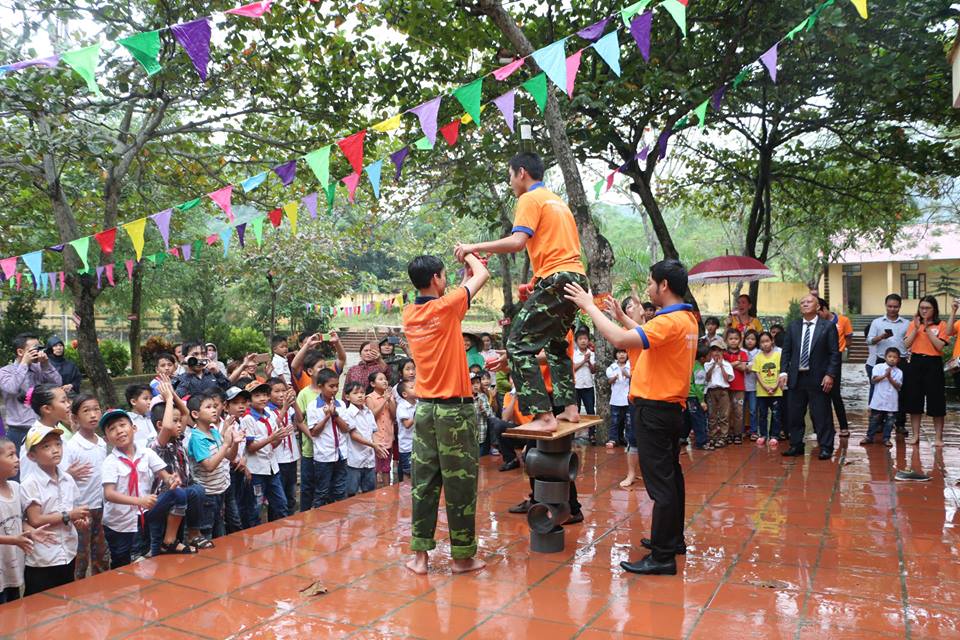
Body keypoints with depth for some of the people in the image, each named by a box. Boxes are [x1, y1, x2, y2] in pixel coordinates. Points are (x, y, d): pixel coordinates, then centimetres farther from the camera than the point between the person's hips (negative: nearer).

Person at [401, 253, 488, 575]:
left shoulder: (409, 314, 5)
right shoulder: (445, 307, -13)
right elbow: (483, 274, 0)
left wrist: (465, 276, 25)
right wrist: (468, 255, 17)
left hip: (424, 408, 6)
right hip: (455, 409, -6)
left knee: (424, 481, 9)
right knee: (460, 482, 4)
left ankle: (420, 554, 15)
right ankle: (462, 556, 14)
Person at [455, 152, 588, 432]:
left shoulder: (530, 199, -4)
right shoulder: (557, 200, 24)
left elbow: (517, 242, -18)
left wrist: (475, 247, -12)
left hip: (555, 280, -10)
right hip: (576, 277, 10)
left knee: (519, 344, -9)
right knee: (555, 343, 23)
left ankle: (544, 416, -14)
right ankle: (569, 408, 20)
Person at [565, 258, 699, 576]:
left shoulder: (670, 321, -21)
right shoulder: (687, 319, 11)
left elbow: (620, 339, -30)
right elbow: (647, 337, 23)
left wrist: (589, 306, -20)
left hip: (655, 411, -10)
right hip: (671, 407, 10)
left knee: (660, 483, -5)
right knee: (670, 476, 19)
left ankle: (662, 557, 2)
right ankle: (673, 539, 33)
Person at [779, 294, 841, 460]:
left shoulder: (828, 327, 0)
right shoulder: (793, 327, 9)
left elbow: (834, 353, -3)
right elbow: (786, 351, 9)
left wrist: (830, 375, -11)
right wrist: (783, 371, -2)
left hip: (818, 378, -3)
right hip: (796, 377, 4)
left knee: (822, 415, 1)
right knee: (794, 414, 8)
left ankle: (825, 448, 12)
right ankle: (796, 445, 20)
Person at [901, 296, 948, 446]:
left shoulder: (941, 325, 0)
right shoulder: (913, 323, 8)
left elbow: (940, 346, -11)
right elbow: (906, 344, -3)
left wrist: (927, 329, -15)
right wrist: (916, 328, -11)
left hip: (933, 364, -3)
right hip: (915, 363, 3)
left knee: (936, 402, 1)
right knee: (914, 401, 6)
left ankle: (939, 438, 10)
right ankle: (916, 435, 16)